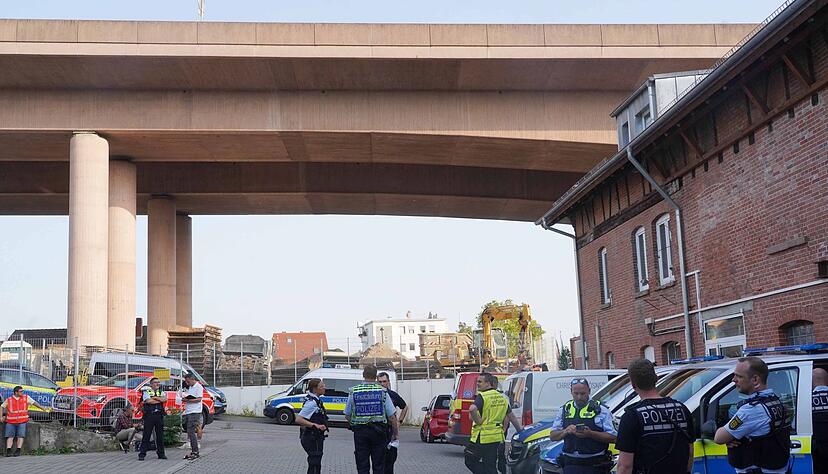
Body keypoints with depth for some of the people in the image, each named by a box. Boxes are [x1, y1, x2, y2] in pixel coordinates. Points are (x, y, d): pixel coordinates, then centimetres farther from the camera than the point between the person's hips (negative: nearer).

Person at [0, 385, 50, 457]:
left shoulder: (26, 397, 7)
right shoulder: (9, 400, 5)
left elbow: (34, 403, 12)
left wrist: (43, 408, 10)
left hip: (22, 421, 0)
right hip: (11, 422, 0)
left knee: (21, 436, -7)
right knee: (10, 436, -5)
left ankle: (18, 451, -7)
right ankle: (8, 451, -6)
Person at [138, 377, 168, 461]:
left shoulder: (161, 392, 17)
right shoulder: (146, 391, 4)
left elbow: (165, 399, -3)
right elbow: (149, 401, -13)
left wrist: (154, 398, -8)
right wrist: (160, 400, -2)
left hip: (159, 415, 4)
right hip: (149, 415, -4)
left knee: (160, 435, 8)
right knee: (146, 435, -5)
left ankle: (161, 453, 15)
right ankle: (142, 454, -1)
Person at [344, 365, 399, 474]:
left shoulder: (354, 391, -1)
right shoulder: (382, 391, -3)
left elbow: (347, 415, 5)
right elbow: (391, 415, -4)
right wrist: (396, 433, 5)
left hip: (360, 432, 0)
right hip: (378, 432, 0)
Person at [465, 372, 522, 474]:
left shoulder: (482, 396, -12)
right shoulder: (502, 397, 11)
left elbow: (472, 409, -32)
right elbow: (511, 416, 19)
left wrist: (478, 421, -16)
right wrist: (520, 429, 30)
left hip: (482, 437, -7)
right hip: (496, 437, 7)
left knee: (470, 459, 6)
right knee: (491, 465, 12)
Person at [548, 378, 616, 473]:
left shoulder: (601, 410, 0)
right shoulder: (565, 410, 13)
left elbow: (613, 437, -7)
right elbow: (552, 436, 12)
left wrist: (590, 434, -19)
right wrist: (566, 431, -9)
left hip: (594, 466, -4)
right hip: (570, 465, 4)